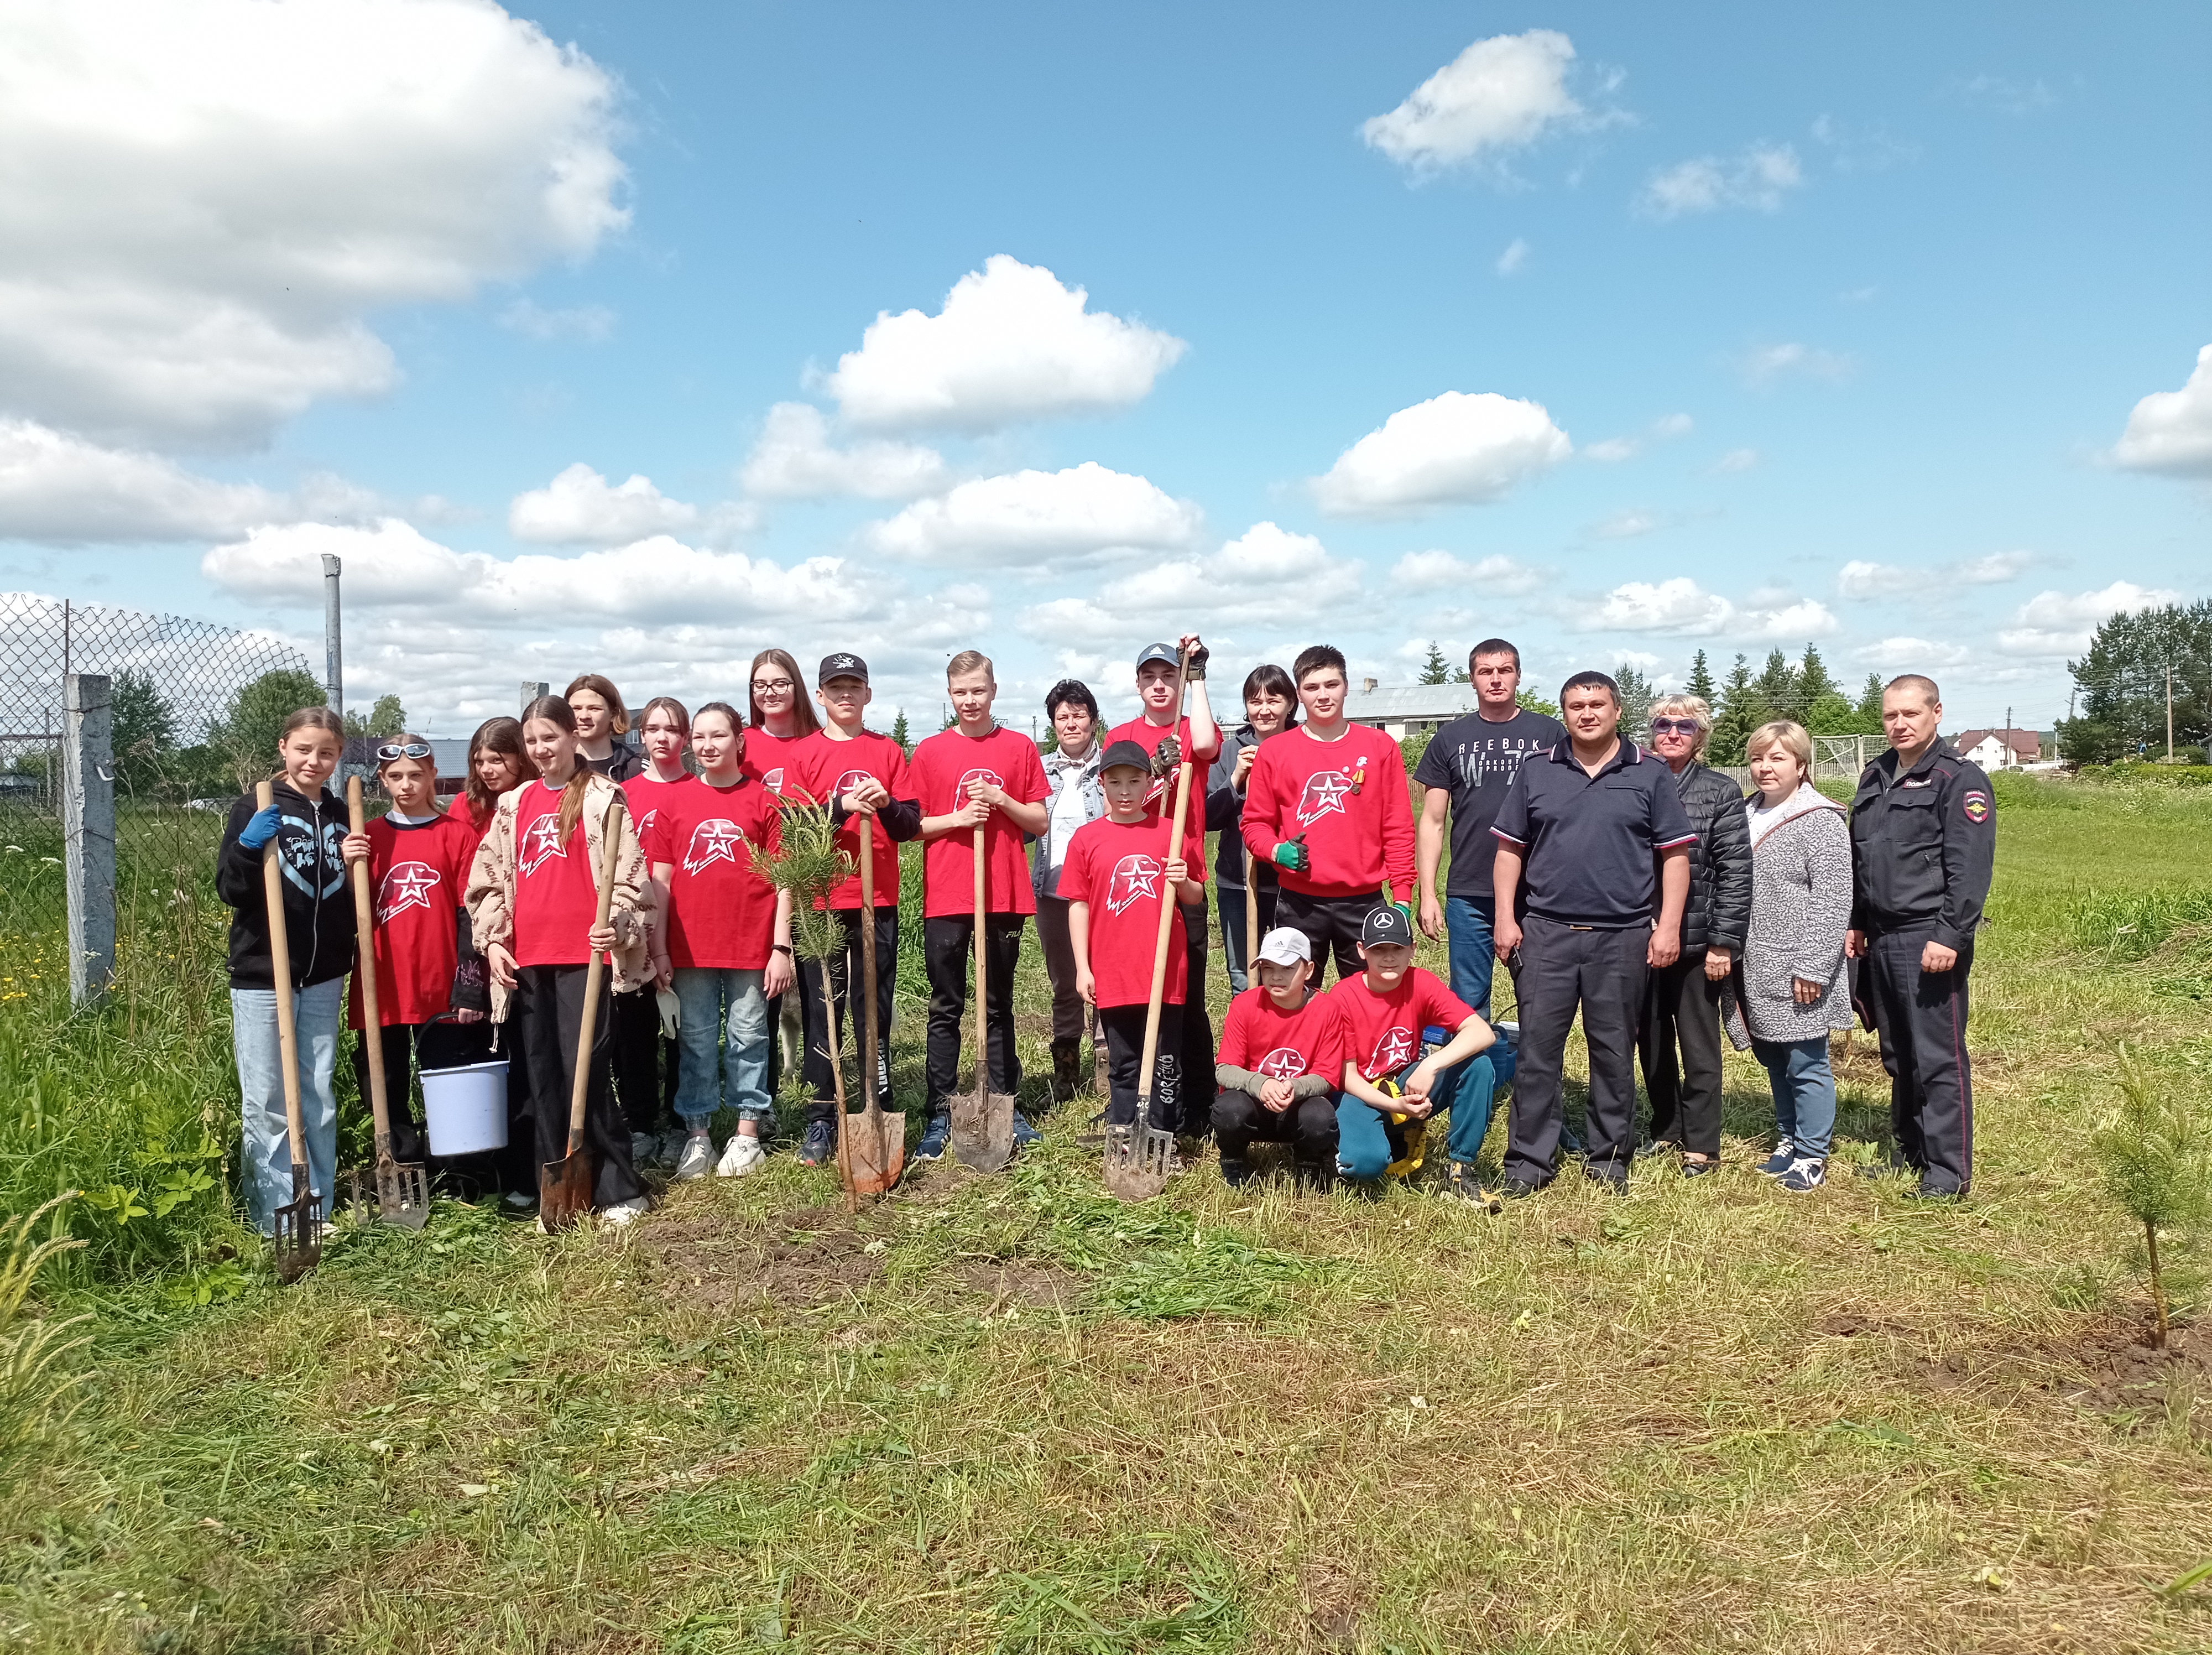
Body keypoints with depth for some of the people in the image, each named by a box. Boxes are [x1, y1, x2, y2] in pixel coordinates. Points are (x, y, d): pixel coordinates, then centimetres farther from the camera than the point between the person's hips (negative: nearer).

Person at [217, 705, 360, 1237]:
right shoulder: (256, 810, -4)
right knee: (267, 1105, 1)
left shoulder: (341, 817, 10)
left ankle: (319, 1214, 17)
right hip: (262, 978, -4)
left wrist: (354, 865, -2)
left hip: (323, 978, 4)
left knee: (319, 1101, 9)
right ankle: (275, 1221, 9)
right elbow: (229, 890, -6)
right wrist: (248, 847, -23)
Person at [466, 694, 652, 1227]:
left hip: (584, 955, -5)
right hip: (527, 961, 5)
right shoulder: (514, 804, 15)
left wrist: (618, 925, -19)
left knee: (584, 1074, -9)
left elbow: (629, 873, -5)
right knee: (543, 1078, 8)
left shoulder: (602, 797, 1)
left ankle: (620, 1191, 2)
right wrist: (492, 939, 7)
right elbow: (487, 877, 17)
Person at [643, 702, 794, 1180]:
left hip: (751, 947, -2)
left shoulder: (763, 801, 0)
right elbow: (660, 882, 6)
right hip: (690, 948, 2)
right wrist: (659, 951, 2)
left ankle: (747, 1134, 18)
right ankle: (697, 1134, 20)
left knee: (747, 1037, 7)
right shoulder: (673, 802, 5)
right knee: (696, 1041, 10)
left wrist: (781, 948, -5)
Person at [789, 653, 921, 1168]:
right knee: (821, 1013, 3)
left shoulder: (889, 752, 9)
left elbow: (910, 826, 3)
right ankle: (820, 1122, 11)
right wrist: (841, 806, -19)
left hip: (877, 901, 1)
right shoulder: (803, 755, 5)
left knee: (876, 1011, 4)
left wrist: (886, 805, -17)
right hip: (820, 900, -1)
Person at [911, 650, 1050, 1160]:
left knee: (998, 1006, 10)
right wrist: (954, 819, -12)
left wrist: (1002, 800, -11)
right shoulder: (929, 752, 4)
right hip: (946, 898, 0)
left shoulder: (1020, 748, 5)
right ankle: (941, 1115, 11)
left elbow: (1040, 823, 5)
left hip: (1004, 896, 0)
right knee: (945, 1009, 5)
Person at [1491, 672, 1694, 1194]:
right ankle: (1530, 1160, 9)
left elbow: (1675, 855, 3)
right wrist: (1505, 917, 1)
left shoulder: (1650, 774, 4)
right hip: (1546, 931, 1)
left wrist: (1669, 926, -4)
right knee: (1537, 1046, 1)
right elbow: (1510, 849, 9)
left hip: (1623, 936, -1)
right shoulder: (1537, 772, 8)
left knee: (1614, 1050, 8)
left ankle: (1610, 1158, 20)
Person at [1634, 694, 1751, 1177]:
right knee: (1651, 1041, 14)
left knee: (1698, 1046, 7)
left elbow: (1736, 872, -7)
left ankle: (1700, 1144, 17)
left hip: (1695, 941, -3)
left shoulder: (1721, 793, -3)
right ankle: (1666, 1128, 30)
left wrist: (1724, 943, -11)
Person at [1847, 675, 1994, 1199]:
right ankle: (1910, 1151, 26)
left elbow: (1970, 869, -14)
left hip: (1930, 942, -7)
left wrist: (1949, 936, -20)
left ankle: (1948, 1171, 2)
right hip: (1881, 939, 8)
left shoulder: (1960, 779, -7)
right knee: (1898, 1055, 15)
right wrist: (1857, 924, 16)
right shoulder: (1875, 778, 16)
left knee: (1938, 1057, -4)